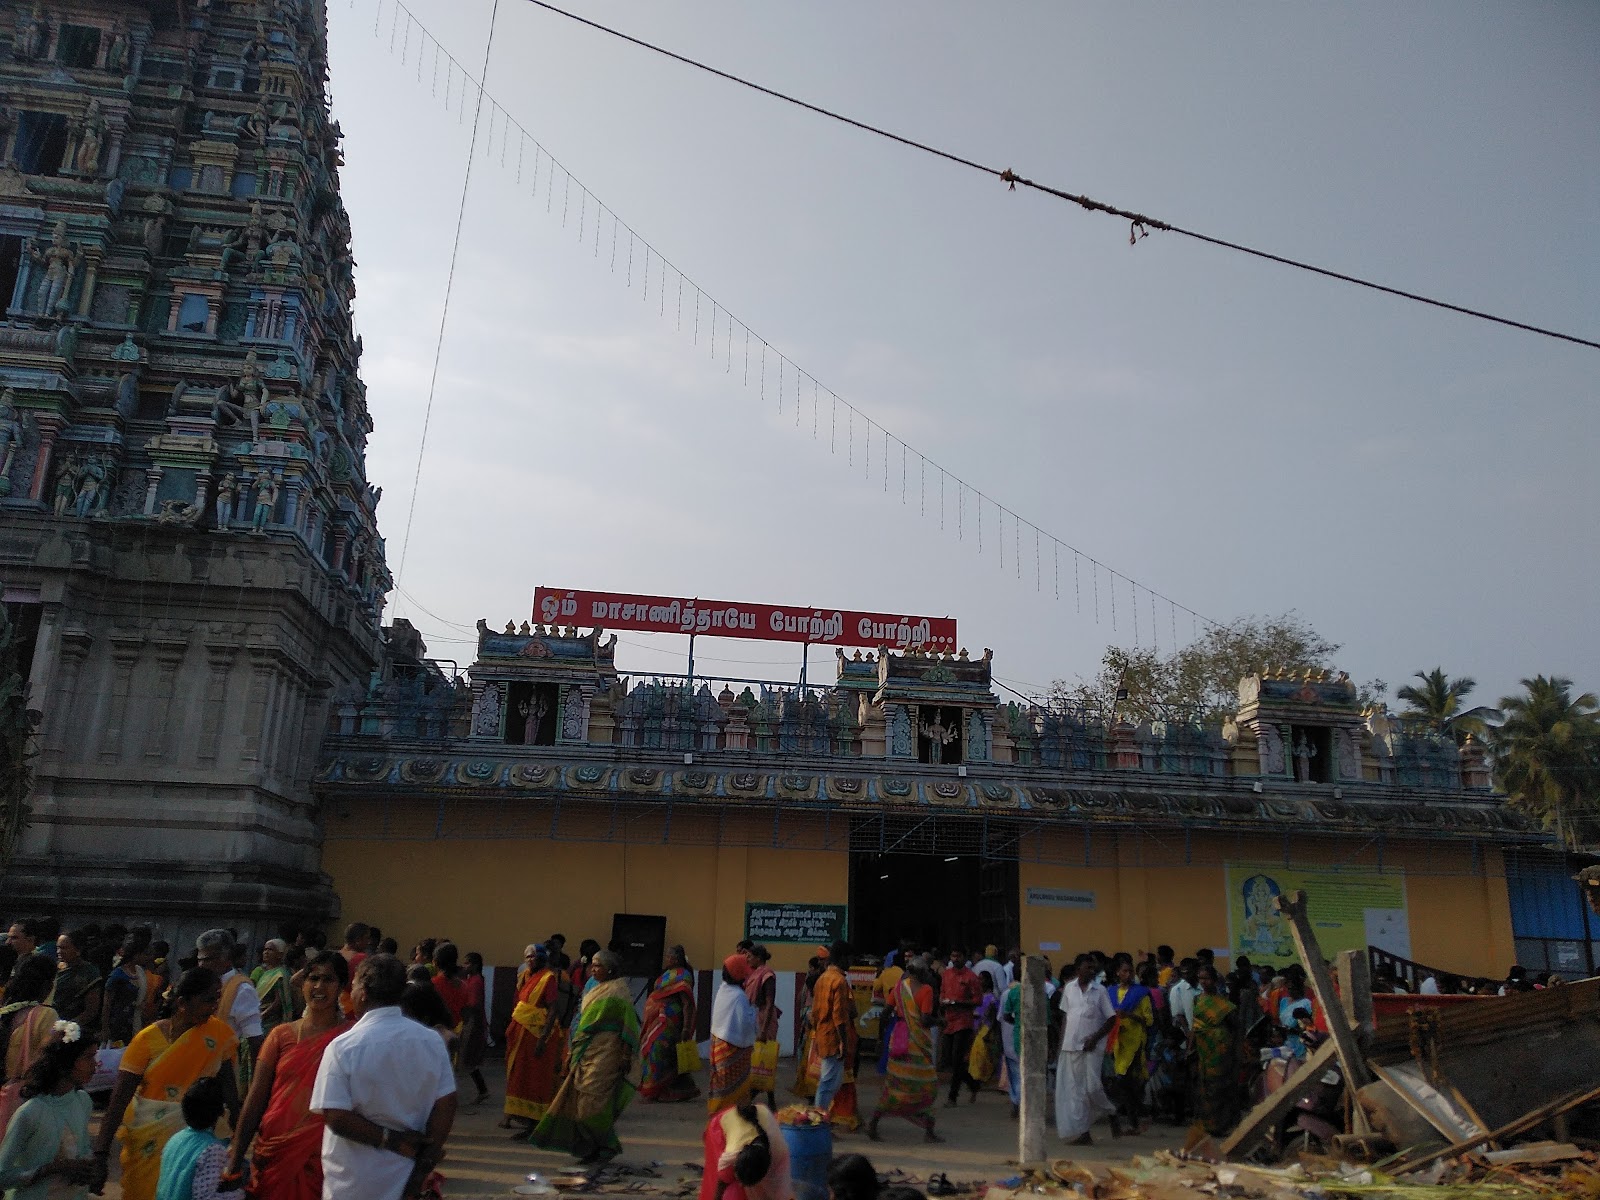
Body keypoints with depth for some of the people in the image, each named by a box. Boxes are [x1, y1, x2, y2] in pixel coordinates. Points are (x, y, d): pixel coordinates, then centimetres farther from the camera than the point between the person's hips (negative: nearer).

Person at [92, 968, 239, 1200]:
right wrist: (101, 1154, -17)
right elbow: (119, 1099, -13)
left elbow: (228, 1086, -2)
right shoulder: (148, 1039, -12)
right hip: (149, 1142, -1)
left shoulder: (219, 1034, -6)